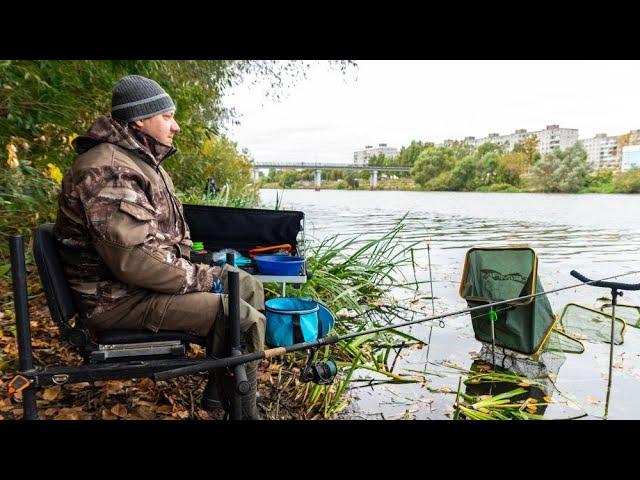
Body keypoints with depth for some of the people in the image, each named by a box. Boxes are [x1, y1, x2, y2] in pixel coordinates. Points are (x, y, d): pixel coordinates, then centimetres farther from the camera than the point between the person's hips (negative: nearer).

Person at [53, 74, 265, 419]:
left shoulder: (142, 161, 13)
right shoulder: (108, 171, -22)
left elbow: (173, 227, 22)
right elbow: (133, 261, -30)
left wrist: (187, 268, 5)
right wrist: (201, 278, -19)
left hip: (154, 277, 11)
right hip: (119, 298, -10)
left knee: (249, 287, 10)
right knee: (242, 319, -23)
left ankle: (221, 388, 20)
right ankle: (241, 410, 2)